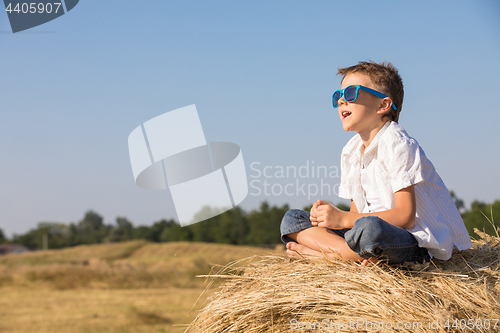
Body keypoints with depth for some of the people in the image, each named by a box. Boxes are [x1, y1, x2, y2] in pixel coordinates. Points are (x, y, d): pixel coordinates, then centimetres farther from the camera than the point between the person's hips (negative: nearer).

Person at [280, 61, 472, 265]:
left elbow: (405, 216, -21)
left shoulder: (396, 144, -13)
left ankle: (320, 250, -13)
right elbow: (357, 213, 11)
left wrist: (343, 219, -21)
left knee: (369, 228, -43)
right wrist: (331, 216, -13)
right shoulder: (350, 151, 13)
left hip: (421, 246, -8)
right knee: (292, 219, 4)